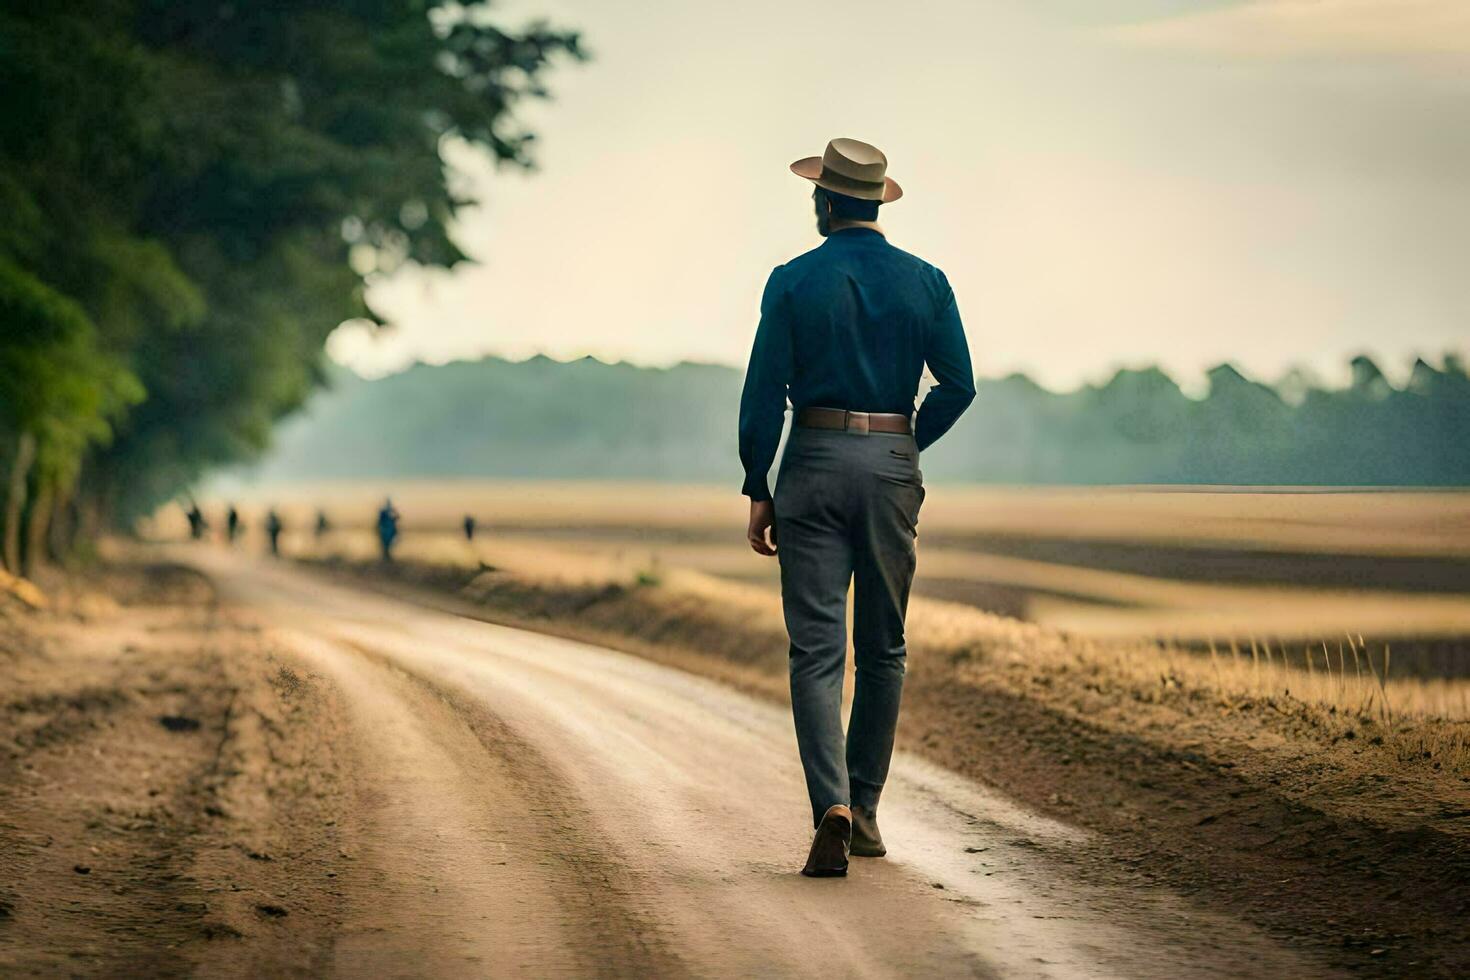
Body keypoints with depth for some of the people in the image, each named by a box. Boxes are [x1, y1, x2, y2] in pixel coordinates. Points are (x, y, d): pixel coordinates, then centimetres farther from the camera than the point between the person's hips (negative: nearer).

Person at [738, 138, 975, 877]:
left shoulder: (794, 282, -4)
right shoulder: (925, 282, 3)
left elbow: (764, 393, -7)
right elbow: (958, 386, 2)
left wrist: (758, 490, 0)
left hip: (815, 463, -2)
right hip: (893, 469, 2)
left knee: (817, 649, -4)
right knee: (882, 647, 13)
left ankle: (833, 807, -21)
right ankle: (864, 811, 18)